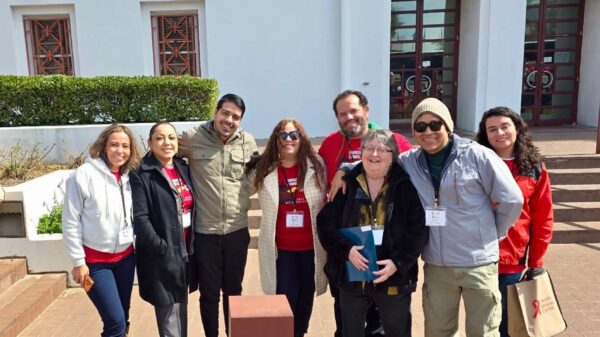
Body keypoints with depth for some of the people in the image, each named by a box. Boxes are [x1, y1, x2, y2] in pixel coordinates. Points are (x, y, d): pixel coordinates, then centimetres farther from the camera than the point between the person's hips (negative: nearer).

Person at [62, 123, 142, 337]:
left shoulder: (130, 176, 1)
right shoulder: (84, 175, -14)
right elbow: (70, 222, -10)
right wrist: (78, 261, -10)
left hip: (126, 257, 5)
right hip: (95, 260, -5)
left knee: (123, 319, 14)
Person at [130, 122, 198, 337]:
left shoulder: (184, 169, 9)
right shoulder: (141, 175, -10)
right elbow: (140, 219, -16)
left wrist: (192, 246, 6)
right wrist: (162, 249, -20)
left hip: (185, 252, 6)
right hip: (161, 257, -6)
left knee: (181, 314, 18)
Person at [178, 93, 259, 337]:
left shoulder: (248, 142, 0)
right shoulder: (191, 137, -8)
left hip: (237, 231, 2)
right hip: (204, 232, -2)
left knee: (233, 291, 19)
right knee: (209, 294, 12)